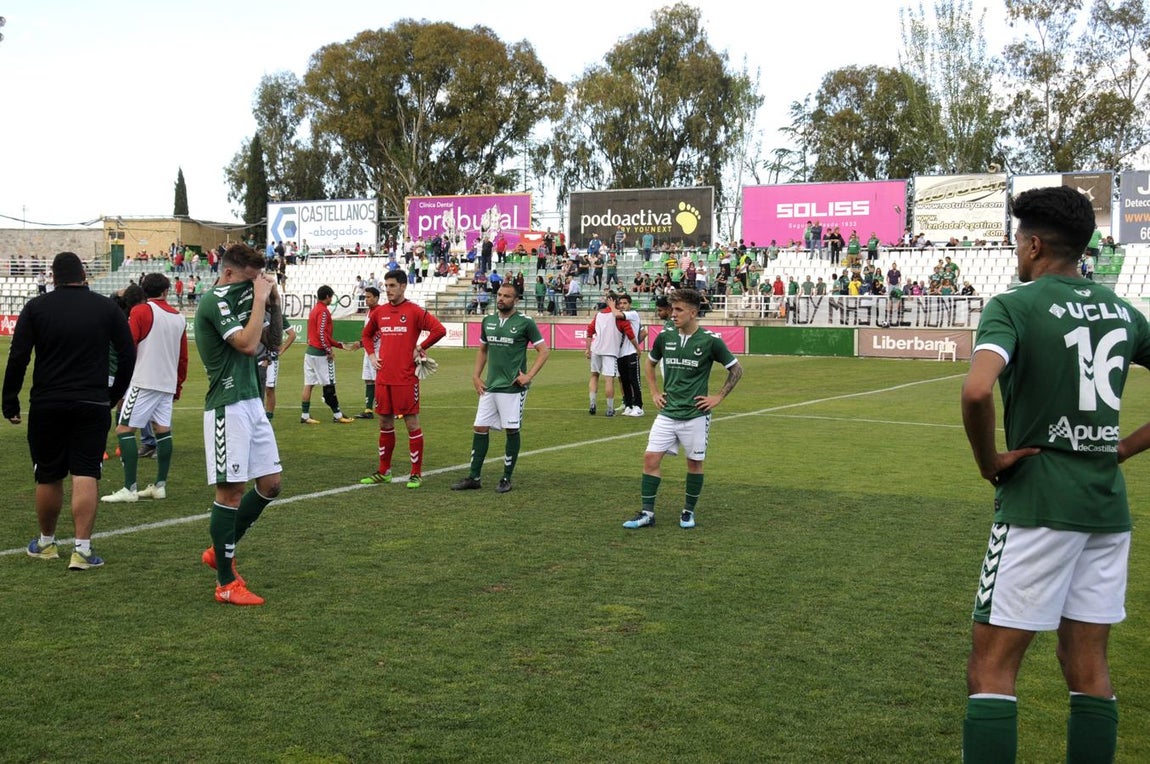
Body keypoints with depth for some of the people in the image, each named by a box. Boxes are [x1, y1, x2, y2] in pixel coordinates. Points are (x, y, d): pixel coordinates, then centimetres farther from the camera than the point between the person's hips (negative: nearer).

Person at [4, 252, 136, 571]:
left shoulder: (36, 307, 0)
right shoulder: (108, 308, 2)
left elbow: (17, 358, -3)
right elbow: (128, 355, 4)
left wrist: (10, 400, 4)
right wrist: (114, 395, 15)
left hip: (46, 405, 0)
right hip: (93, 406, 0)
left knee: (48, 477, 12)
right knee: (86, 475, -2)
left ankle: (46, 543, 28)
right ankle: (82, 549, -9)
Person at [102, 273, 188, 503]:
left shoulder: (140, 311, -5)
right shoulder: (179, 317, 11)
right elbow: (183, 357, 15)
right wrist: (178, 385, 25)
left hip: (144, 381, -6)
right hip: (168, 384, 6)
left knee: (124, 429, -5)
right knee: (163, 431, 11)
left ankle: (130, 488, -10)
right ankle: (160, 485, 14)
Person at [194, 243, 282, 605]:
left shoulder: (235, 300, 17)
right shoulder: (214, 302, -12)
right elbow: (248, 344, -22)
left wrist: (270, 297, 8)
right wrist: (260, 297, -14)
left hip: (251, 403, 10)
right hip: (228, 408, -9)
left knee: (270, 484, 10)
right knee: (231, 491, -5)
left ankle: (221, 552, 26)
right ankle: (226, 583, 3)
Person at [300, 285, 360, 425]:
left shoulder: (315, 310, 17)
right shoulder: (323, 311, -12)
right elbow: (321, 333, -23)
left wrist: (342, 345, 21)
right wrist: (329, 350, -14)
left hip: (310, 351, 9)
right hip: (320, 354, -9)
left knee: (308, 384, 7)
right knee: (329, 386, -3)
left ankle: (305, 416, 7)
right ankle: (337, 415, 3)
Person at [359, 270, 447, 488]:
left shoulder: (414, 311, -6)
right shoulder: (379, 311, 10)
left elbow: (439, 330, -13)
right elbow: (366, 334, 26)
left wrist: (420, 348, -10)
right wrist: (371, 355, 12)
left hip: (406, 378, -6)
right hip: (383, 378, 6)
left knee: (411, 423, -1)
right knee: (385, 424, 12)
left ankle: (416, 474, 6)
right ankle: (384, 472, 23)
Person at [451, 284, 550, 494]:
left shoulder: (525, 323, -6)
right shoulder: (487, 321, 10)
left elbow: (544, 350, -4)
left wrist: (528, 376, -12)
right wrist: (476, 376, 12)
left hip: (513, 387, -5)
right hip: (489, 386, 5)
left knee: (512, 431, 1)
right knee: (480, 428, 5)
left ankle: (507, 479, 11)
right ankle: (474, 477, 13)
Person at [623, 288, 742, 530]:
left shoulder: (710, 341, -9)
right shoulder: (664, 338, 2)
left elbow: (736, 369, 1)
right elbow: (650, 363, 22)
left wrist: (718, 397, -3)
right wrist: (654, 393, 13)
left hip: (696, 415, -3)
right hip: (667, 413, 3)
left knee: (694, 462, 7)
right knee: (651, 458, -4)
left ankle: (689, 511, 24)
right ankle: (647, 513, 3)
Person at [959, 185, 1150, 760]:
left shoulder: (1014, 306, -10)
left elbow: (976, 390, -28)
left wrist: (988, 461, -12)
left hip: (1038, 502, -7)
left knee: (991, 667, -1)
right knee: (1087, 666, 14)